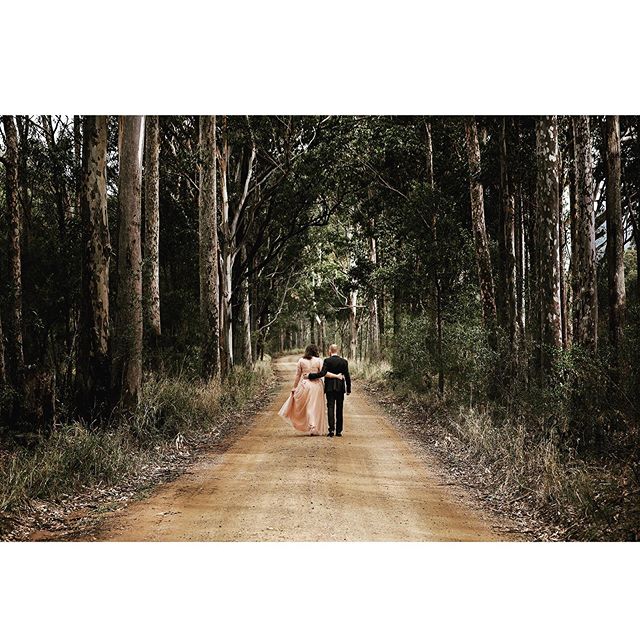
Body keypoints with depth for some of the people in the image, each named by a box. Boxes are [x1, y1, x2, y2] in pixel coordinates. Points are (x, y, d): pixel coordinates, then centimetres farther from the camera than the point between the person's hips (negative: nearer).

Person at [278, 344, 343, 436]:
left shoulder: (301, 360, 2)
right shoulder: (318, 361, -4)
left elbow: (298, 375, 6)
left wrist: (294, 387, 14)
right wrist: (336, 376, -7)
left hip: (304, 384, 1)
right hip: (316, 385, -1)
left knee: (301, 407, 12)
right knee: (315, 407, 7)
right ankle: (317, 429, 6)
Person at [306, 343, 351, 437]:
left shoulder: (327, 361, -7)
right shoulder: (344, 361, 2)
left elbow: (322, 373, -17)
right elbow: (347, 376, 3)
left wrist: (310, 376, -9)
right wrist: (348, 389, 11)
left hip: (330, 387, -2)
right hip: (340, 387, 2)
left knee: (330, 407, -2)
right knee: (339, 408, 8)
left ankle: (331, 429, -13)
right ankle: (338, 430, 10)